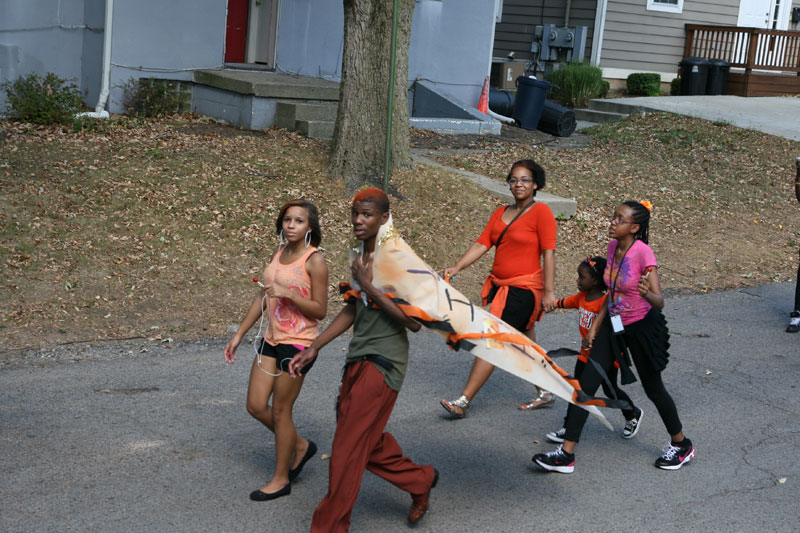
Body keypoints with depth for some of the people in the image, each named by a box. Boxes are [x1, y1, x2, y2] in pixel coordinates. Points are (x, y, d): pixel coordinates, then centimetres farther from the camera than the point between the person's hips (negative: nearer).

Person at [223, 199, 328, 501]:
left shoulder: (314, 261, -13)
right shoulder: (279, 253, 9)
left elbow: (320, 310, -14)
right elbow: (263, 298, 16)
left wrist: (288, 293, -26)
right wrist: (239, 334, 15)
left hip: (298, 343, -8)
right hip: (272, 339, 8)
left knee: (280, 411, 2)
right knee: (256, 406, 8)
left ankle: (281, 479, 19)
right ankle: (300, 446, 31)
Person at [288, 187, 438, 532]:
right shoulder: (361, 257, 9)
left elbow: (414, 322, -21)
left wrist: (370, 287, -22)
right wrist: (314, 348, 16)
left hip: (383, 362, -9)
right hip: (358, 359, 9)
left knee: (348, 448, -5)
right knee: (366, 441, 16)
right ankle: (420, 481, 36)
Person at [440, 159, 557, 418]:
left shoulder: (541, 212, -8)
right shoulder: (500, 213, 13)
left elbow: (549, 253, -12)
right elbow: (481, 244, 4)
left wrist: (548, 292, -17)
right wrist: (456, 268, -10)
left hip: (524, 289, -7)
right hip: (499, 285, 8)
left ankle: (463, 402, -9)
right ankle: (545, 393, 31)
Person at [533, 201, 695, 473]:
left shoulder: (643, 253, -22)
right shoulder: (613, 246, -1)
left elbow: (659, 301, -26)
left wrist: (647, 293, -48)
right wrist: (596, 325, 11)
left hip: (642, 327, -7)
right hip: (613, 326, 7)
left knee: (653, 387, 9)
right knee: (586, 384, -1)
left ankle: (681, 445, 35)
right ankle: (566, 454, 2)